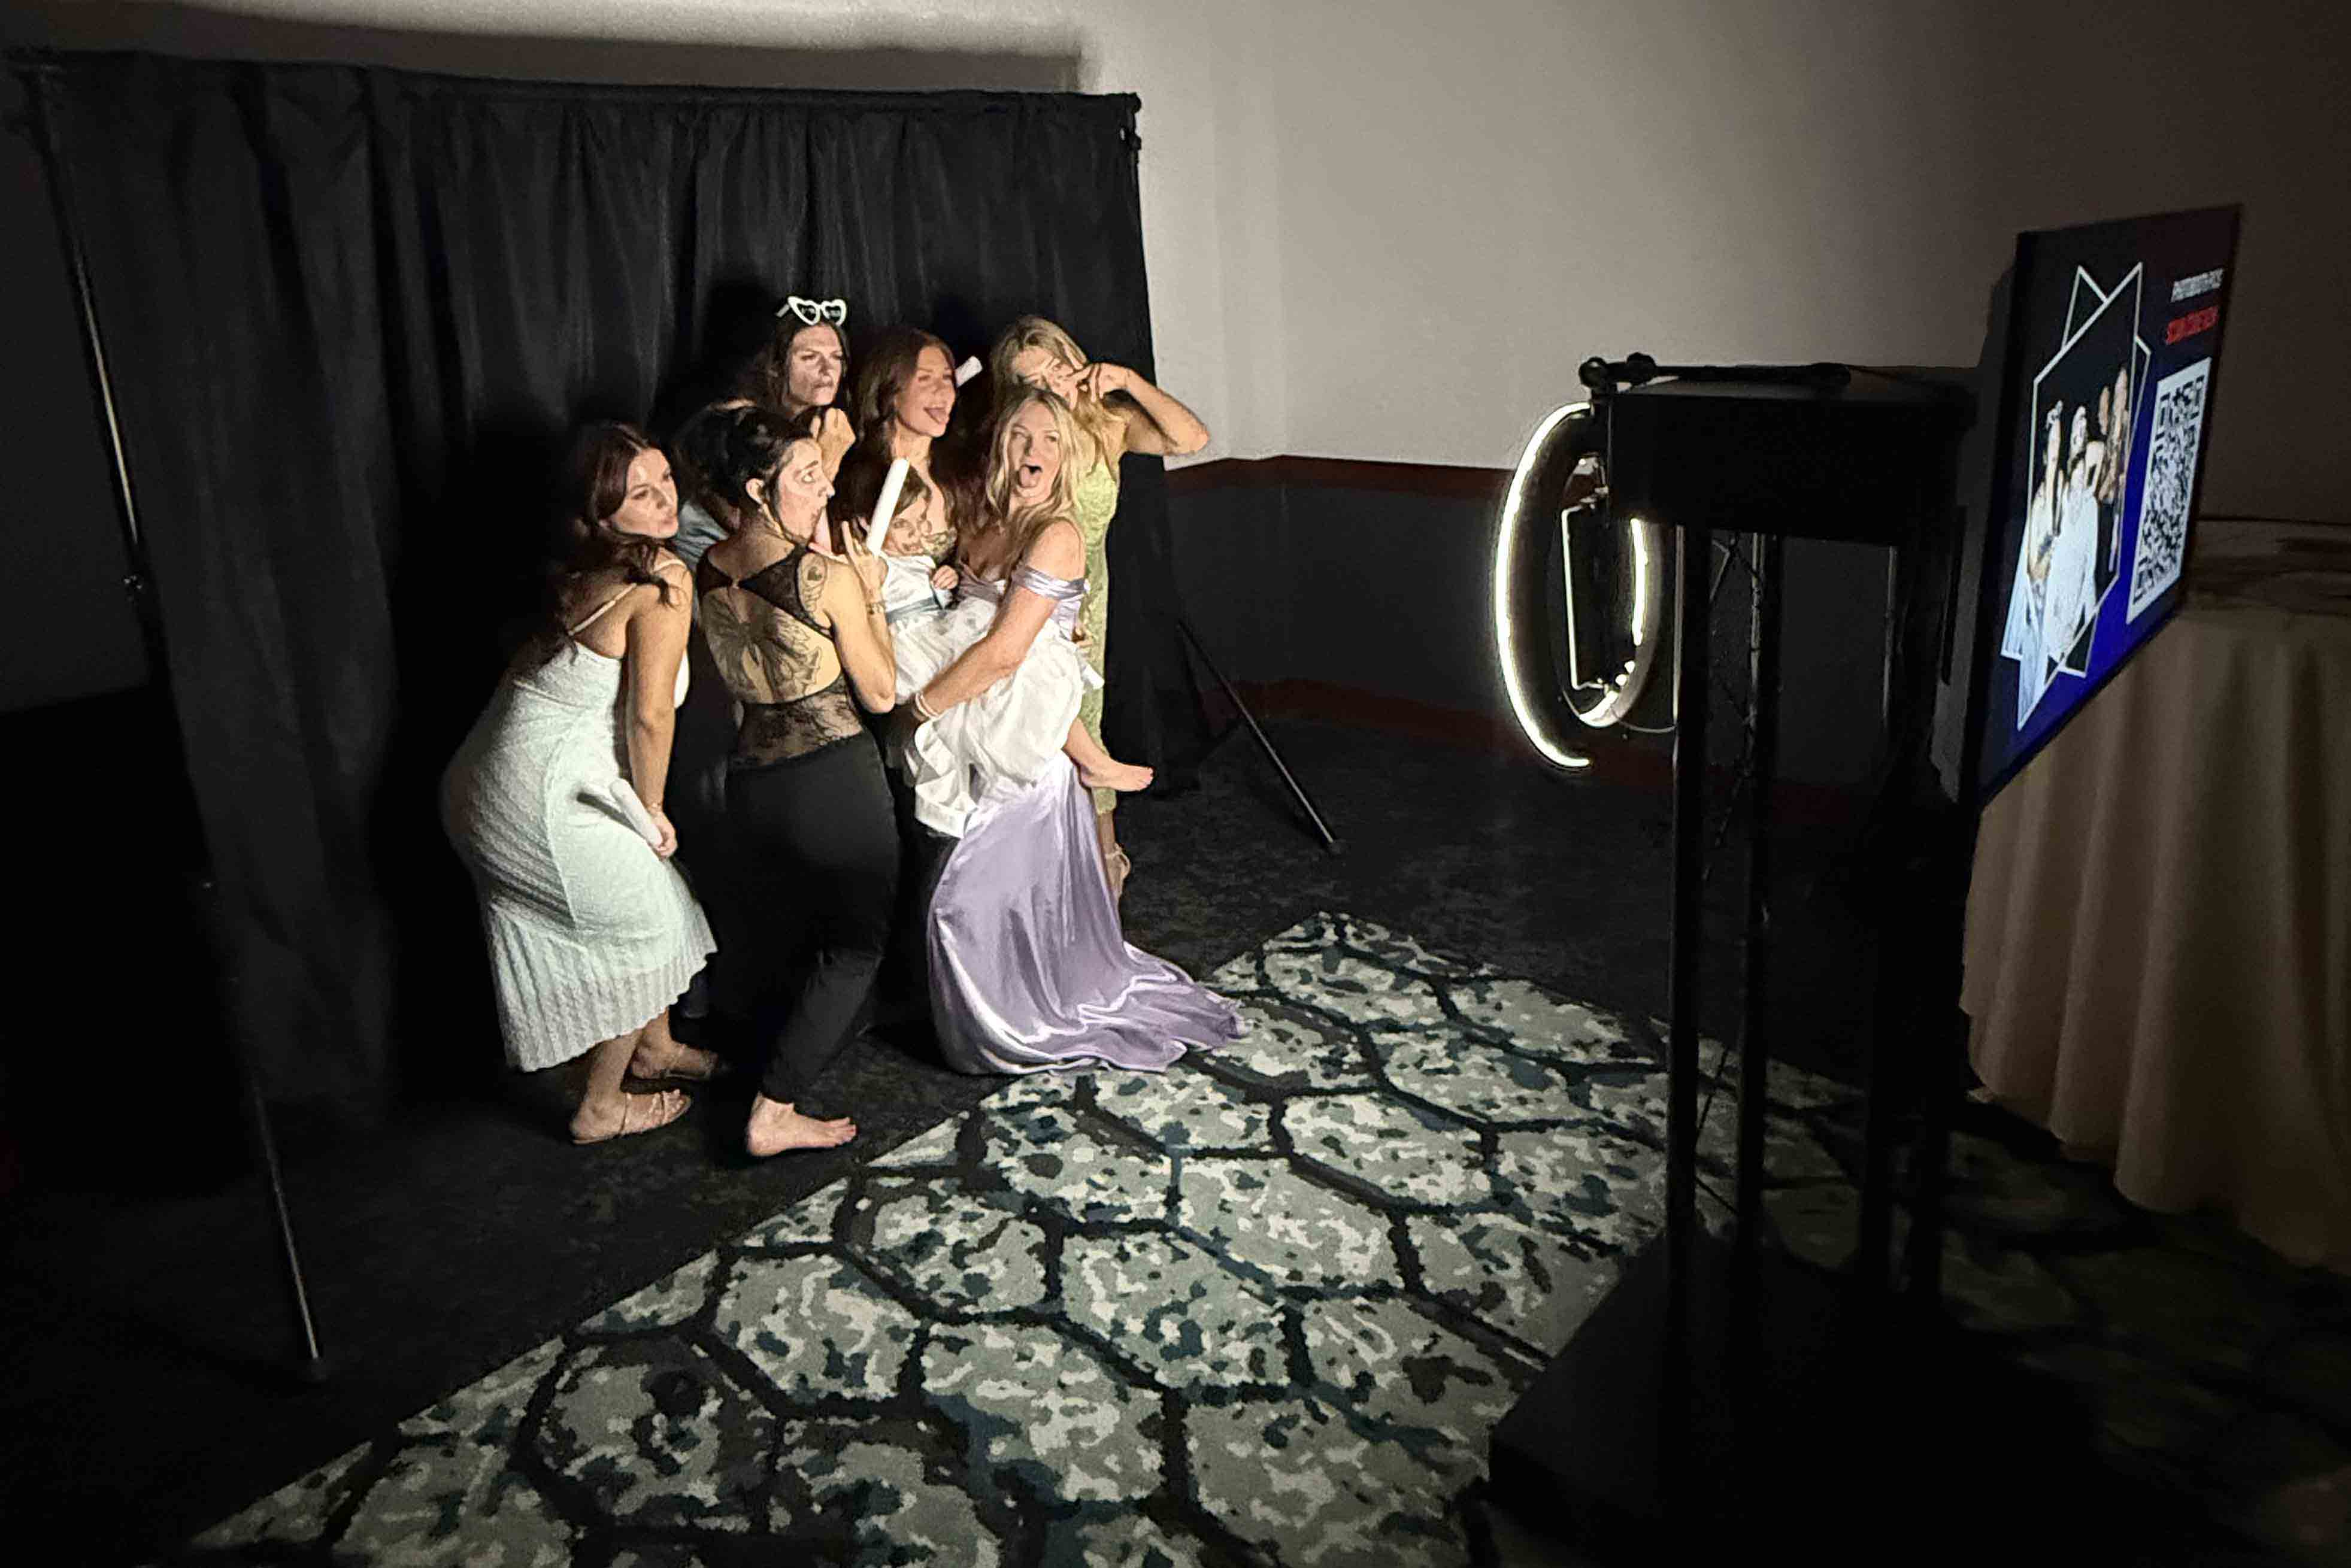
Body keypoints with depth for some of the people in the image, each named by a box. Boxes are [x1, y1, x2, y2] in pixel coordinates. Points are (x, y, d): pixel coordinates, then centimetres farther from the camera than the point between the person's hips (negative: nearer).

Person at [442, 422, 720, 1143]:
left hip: (495, 777, 9)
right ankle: (600, 1108, 22)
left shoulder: (583, 572, 8)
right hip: (544, 794, -8)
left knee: (657, 901, 23)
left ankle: (655, 1046, 43)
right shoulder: (661, 582, -18)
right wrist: (651, 809, -5)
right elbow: (649, 713, -19)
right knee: (644, 923, 10)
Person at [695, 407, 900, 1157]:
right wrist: (872, 593, -2)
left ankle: (776, 1057, 46)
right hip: (834, 774, -6)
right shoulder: (828, 577, -18)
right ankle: (774, 1111, 7)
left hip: (751, 777, 6)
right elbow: (880, 693, -9)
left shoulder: (710, 571, 1)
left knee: (786, 924, 27)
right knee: (856, 939, 10)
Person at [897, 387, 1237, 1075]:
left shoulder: (1056, 536, -16)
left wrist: (916, 707, -14)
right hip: (984, 747, 7)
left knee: (969, 899, 0)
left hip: (1023, 752, -7)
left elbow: (1002, 655, -20)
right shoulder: (986, 526, 8)